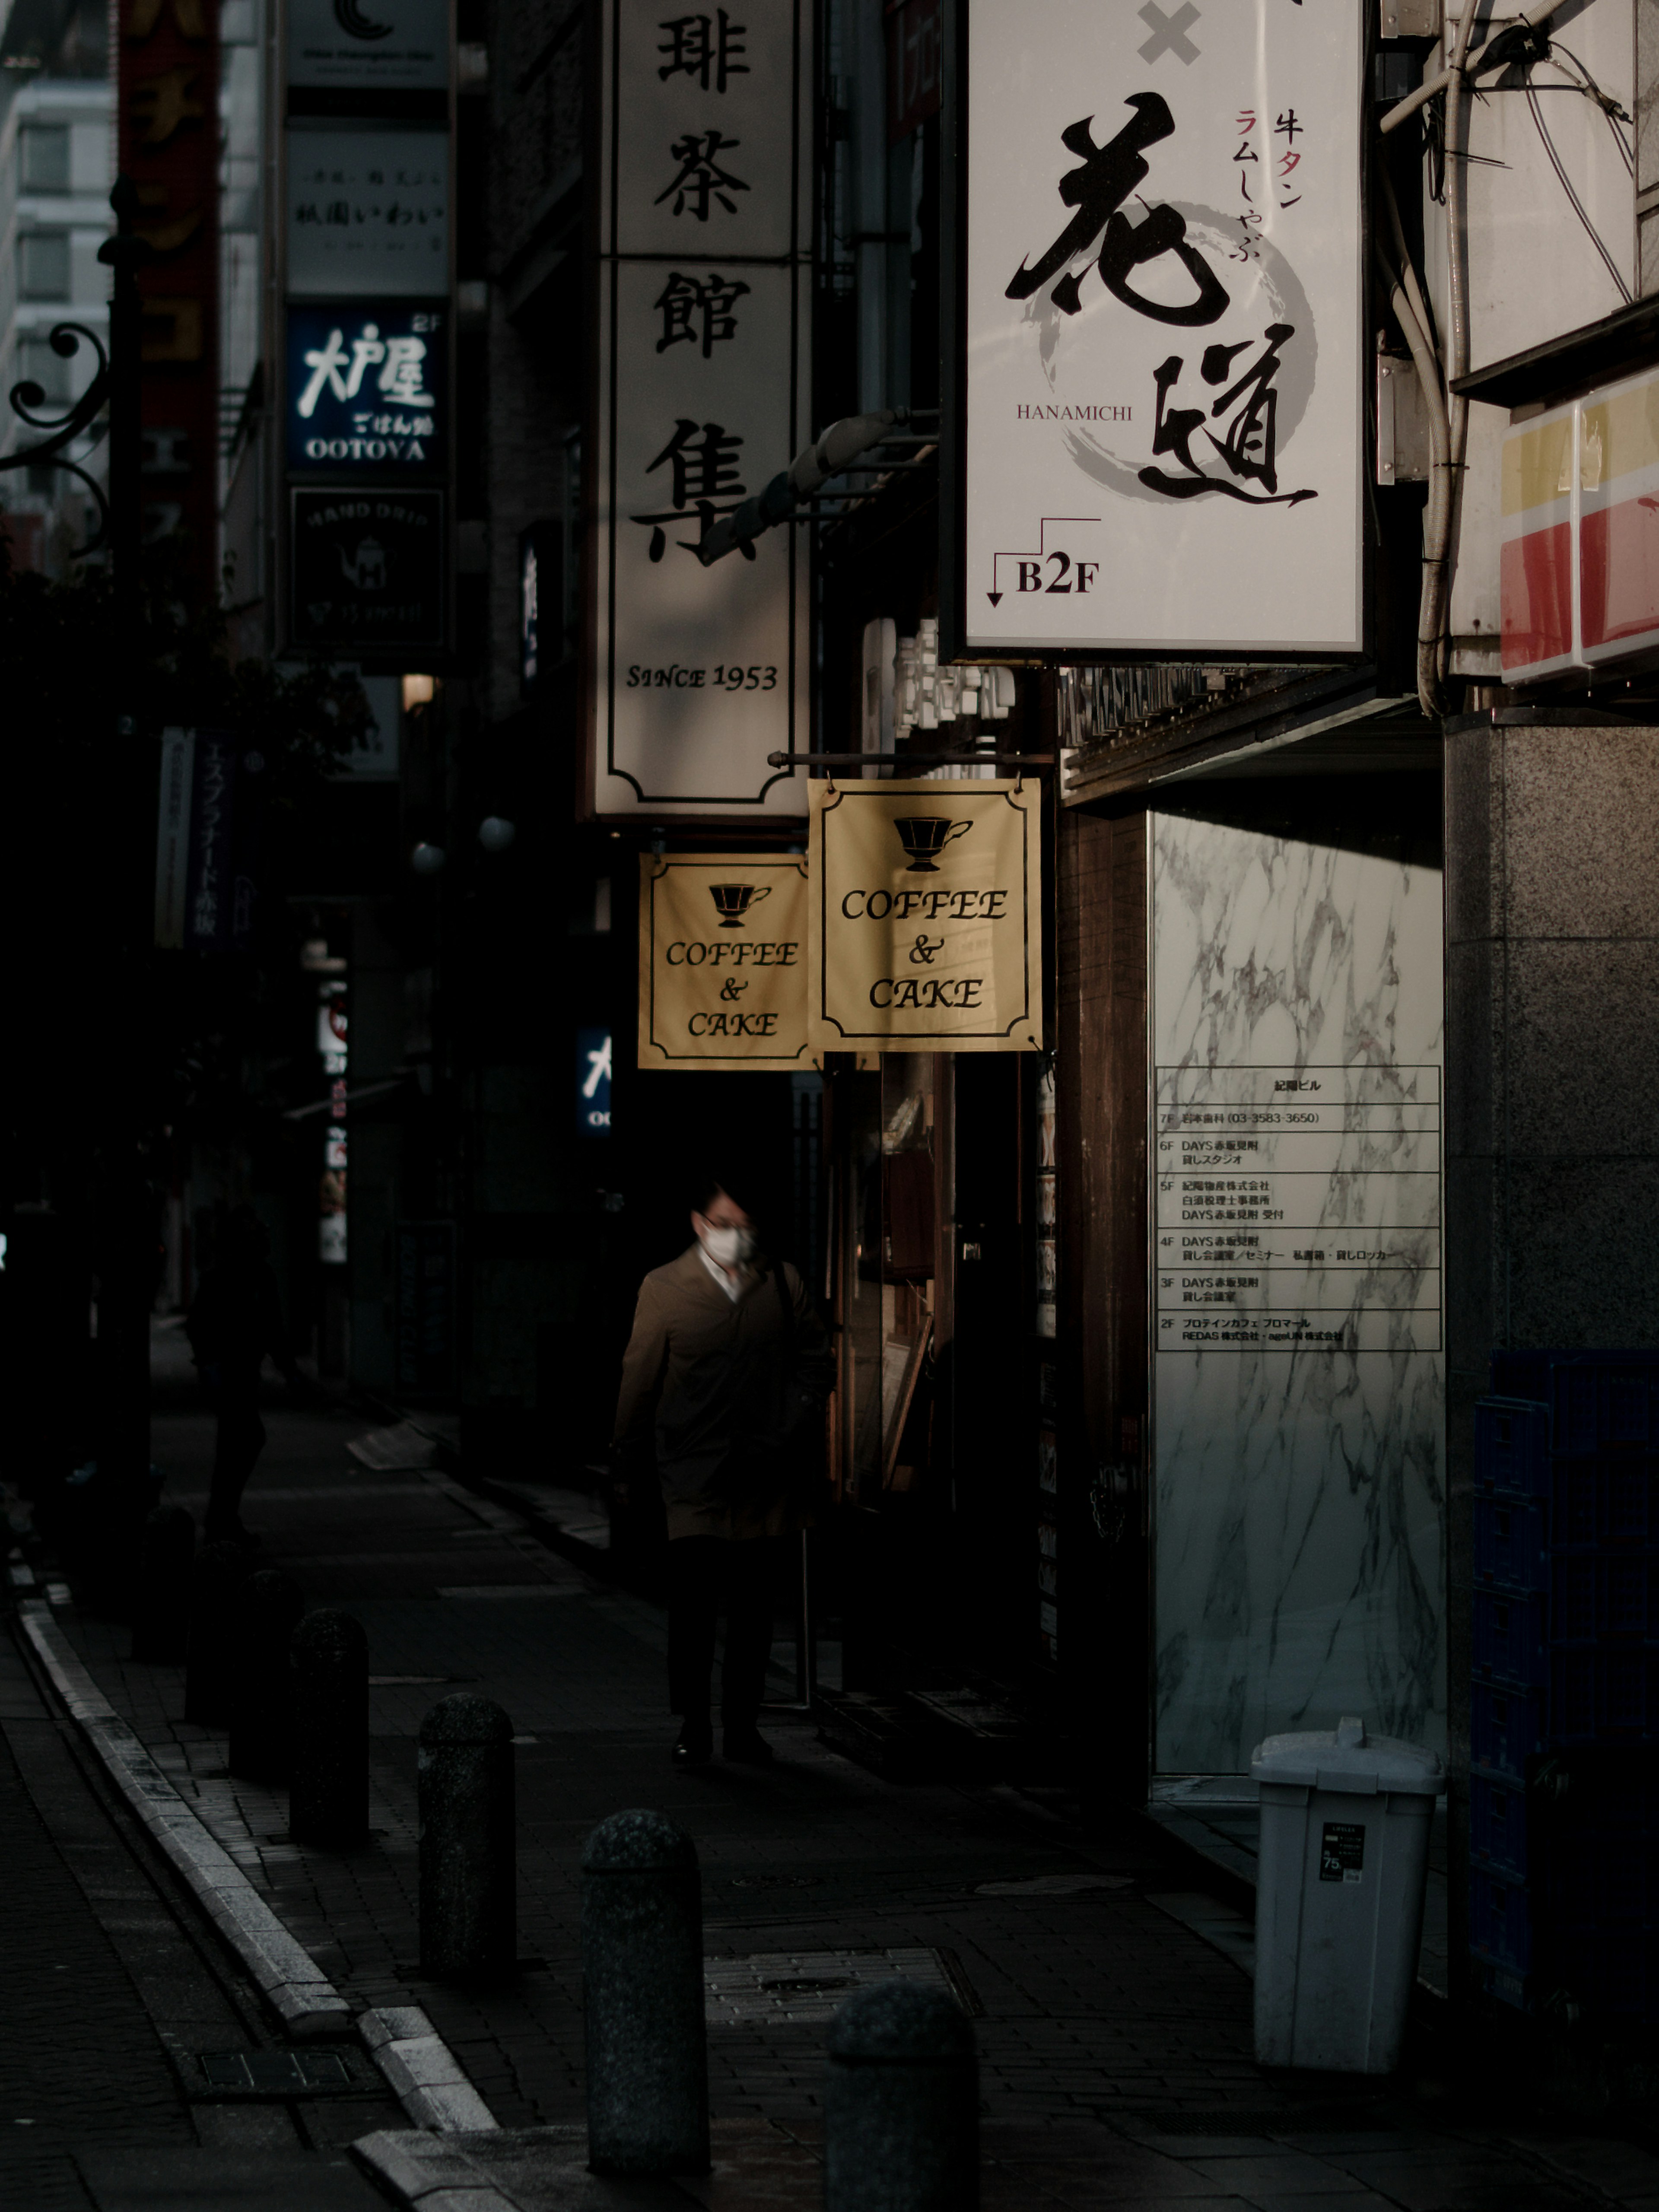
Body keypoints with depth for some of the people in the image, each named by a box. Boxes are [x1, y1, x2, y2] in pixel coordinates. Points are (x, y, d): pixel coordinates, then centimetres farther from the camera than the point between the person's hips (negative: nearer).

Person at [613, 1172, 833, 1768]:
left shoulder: (782, 1284, 6)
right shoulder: (665, 1289, 0)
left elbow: (816, 1361, 15)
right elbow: (639, 1380, 5)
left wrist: (793, 1429, 5)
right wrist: (628, 1462, 8)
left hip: (765, 1474, 3)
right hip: (694, 1470, -3)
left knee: (754, 1607, 8)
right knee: (692, 1601, -9)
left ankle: (743, 1725, 17)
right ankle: (693, 1726, 1)